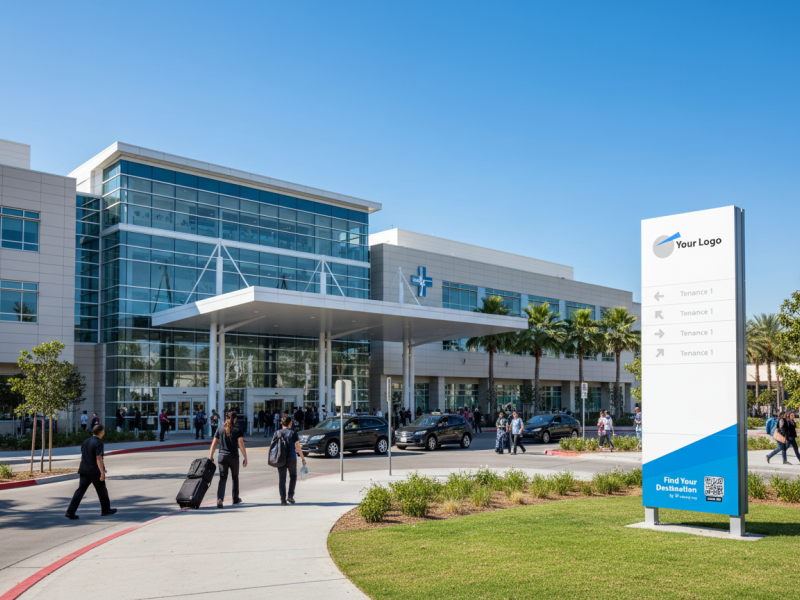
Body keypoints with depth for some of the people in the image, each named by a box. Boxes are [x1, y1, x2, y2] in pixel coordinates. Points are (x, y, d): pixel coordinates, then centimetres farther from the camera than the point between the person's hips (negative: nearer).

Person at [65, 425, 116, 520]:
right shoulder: (98, 443, -15)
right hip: (95, 471, -7)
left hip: (84, 471, 7)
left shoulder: (85, 441, 11)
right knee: (102, 491, 10)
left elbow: (82, 456, 18)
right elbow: (98, 459, -21)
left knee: (80, 490, 3)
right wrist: (102, 473, -20)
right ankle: (106, 510, 23)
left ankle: (71, 511, -7)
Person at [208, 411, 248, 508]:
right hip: (234, 457, -1)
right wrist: (245, 458, -1)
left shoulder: (220, 430, 3)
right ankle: (235, 499, 30)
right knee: (235, 477, 18)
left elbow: (214, 444, 5)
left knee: (222, 478, -1)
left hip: (222, 456, 1)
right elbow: (241, 445, -8)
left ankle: (219, 499, -22)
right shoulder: (237, 430, -5)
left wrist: (210, 457, 13)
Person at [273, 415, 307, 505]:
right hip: (291, 458, -2)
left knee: (282, 479, 6)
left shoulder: (277, 433, 5)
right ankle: (290, 495, 6)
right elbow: (297, 447, -7)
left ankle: (283, 500, 2)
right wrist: (303, 458, 0)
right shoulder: (293, 433, -5)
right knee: (293, 476, 18)